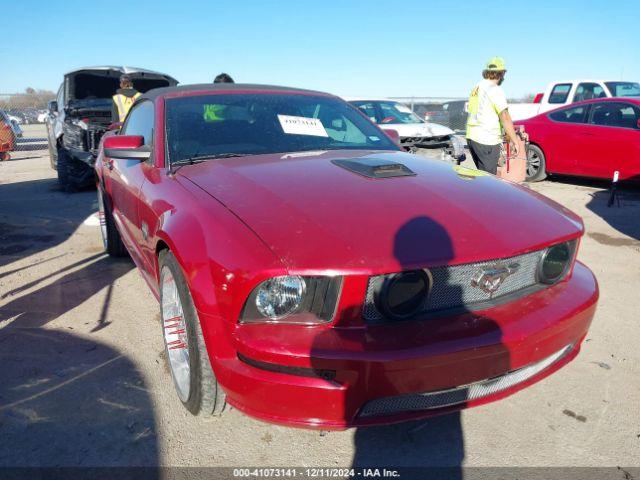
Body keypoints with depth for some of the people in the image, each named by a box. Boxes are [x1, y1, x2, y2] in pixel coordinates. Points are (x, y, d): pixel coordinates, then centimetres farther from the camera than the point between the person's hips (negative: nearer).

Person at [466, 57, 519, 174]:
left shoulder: (476, 88, 16)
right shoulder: (495, 90, -10)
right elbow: (505, 117, -18)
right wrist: (514, 141, -17)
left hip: (471, 137, 8)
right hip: (487, 140, -8)